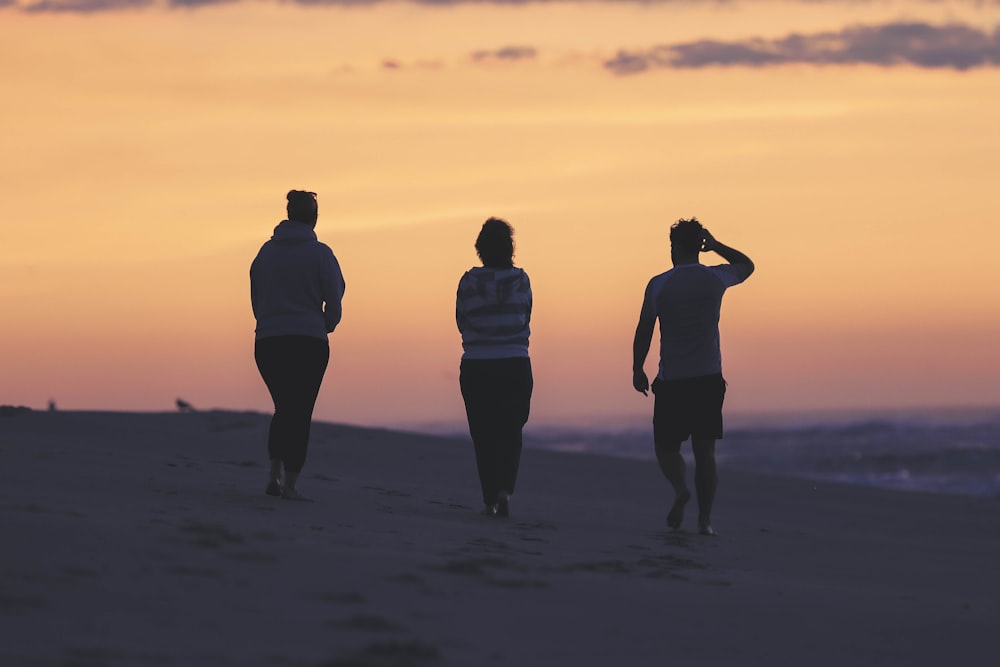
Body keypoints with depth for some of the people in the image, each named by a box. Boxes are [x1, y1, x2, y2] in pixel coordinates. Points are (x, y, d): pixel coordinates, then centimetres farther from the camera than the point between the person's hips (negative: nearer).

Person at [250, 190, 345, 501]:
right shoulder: (319, 253, -4)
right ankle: (290, 483, -3)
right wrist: (325, 327, 16)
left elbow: (256, 300, 13)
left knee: (284, 408, 17)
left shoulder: (266, 251, 9)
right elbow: (334, 300, -2)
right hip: (308, 344, -4)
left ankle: (274, 475, 4)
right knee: (300, 412, 2)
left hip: (267, 343, 4)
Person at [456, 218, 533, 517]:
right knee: (510, 433, 10)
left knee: (484, 436, 8)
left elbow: (461, 321, 2)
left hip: (476, 368, -1)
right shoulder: (521, 279, -2)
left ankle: (490, 499, 5)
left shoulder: (469, 281, -6)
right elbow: (526, 317, 6)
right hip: (515, 366, 1)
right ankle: (504, 489, -9)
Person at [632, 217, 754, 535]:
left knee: (666, 445, 11)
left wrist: (637, 369, 11)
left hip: (671, 380, -2)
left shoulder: (658, 285, -4)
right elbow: (747, 265, 22)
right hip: (709, 378, 2)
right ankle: (705, 518, 1)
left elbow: (644, 331, 1)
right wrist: (716, 245, 16)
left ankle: (680, 487, -18)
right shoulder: (715, 278, 1)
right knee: (705, 450, 5)